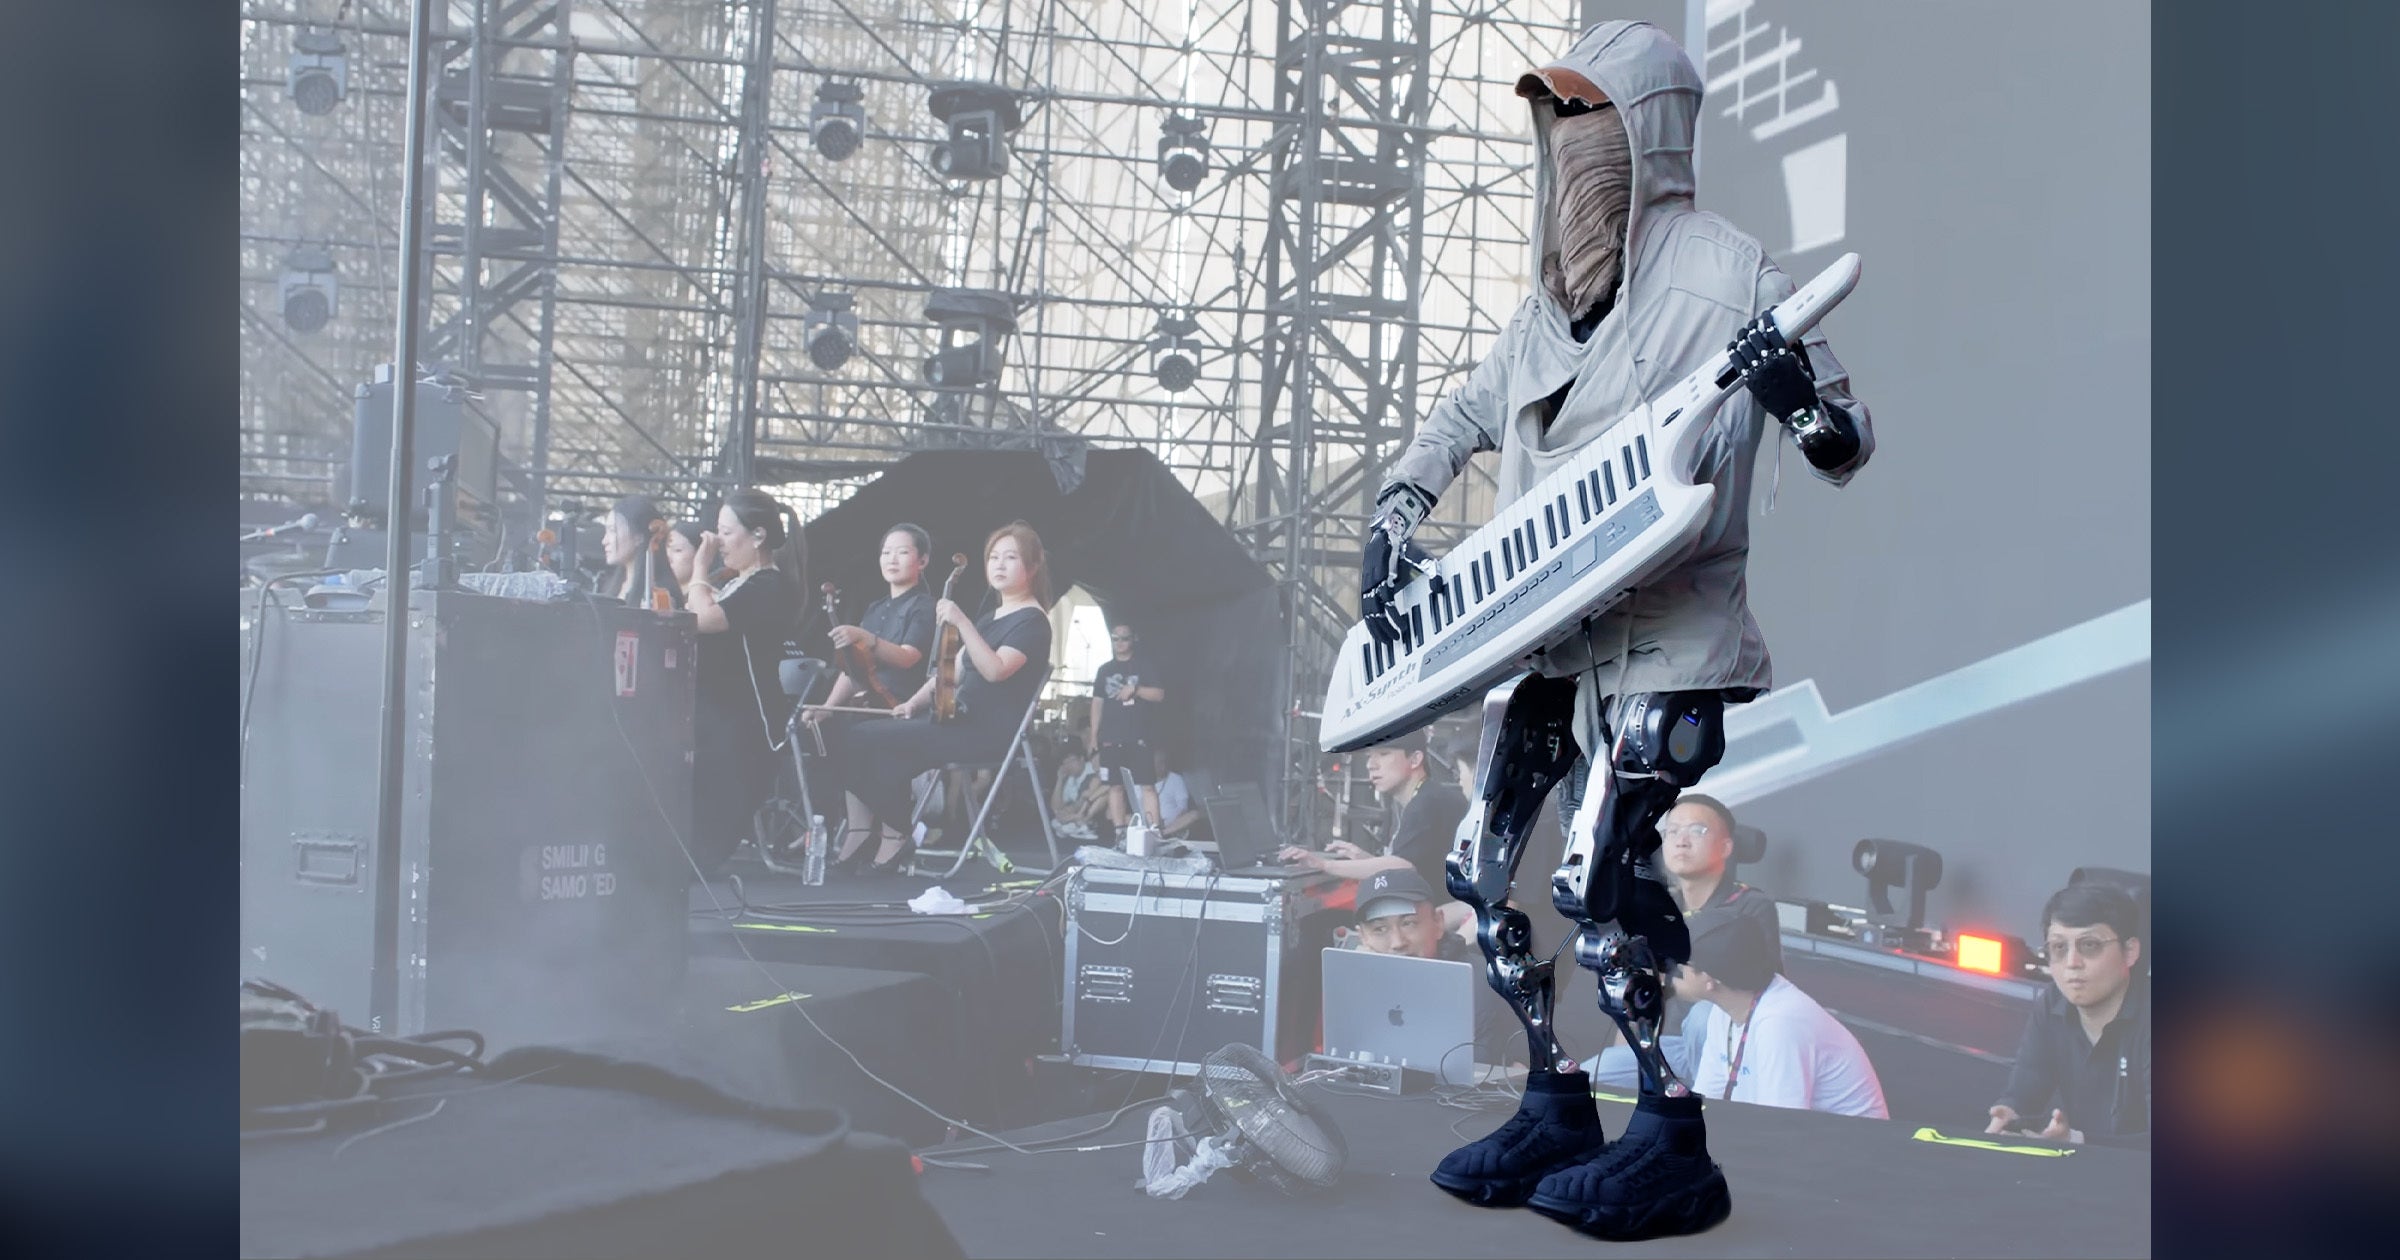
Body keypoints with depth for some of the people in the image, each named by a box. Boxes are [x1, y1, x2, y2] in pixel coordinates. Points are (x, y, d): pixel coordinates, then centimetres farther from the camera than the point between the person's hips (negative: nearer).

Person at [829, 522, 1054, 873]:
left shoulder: (1033, 622, -6)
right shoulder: (989, 618, 21)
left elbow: (995, 670, -23)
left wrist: (962, 623, -29)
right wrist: (915, 702, 7)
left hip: (989, 731, -9)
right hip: (958, 720, 9)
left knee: (868, 740, -20)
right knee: (854, 737, -8)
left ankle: (894, 837, -7)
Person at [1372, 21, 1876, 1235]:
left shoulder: (1725, 272, -7)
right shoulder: (1551, 296, 14)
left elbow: (1849, 449, -5)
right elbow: (1462, 416, 26)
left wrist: (1797, 392, -27)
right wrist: (1394, 522, 13)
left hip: (1665, 638, -8)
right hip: (1542, 633, 8)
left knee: (1598, 876, -14)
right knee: (1487, 870, 8)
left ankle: (1674, 1147, 1)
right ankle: (1557, 1109, 22)